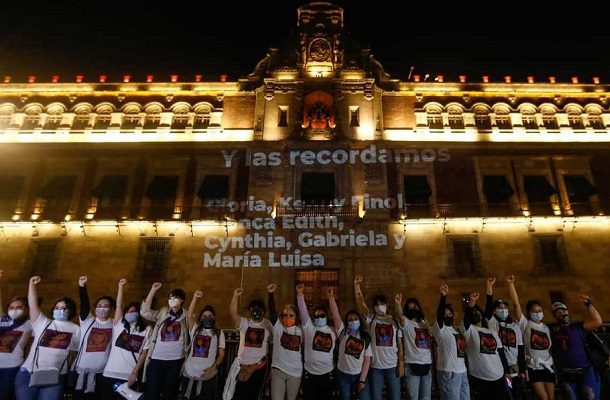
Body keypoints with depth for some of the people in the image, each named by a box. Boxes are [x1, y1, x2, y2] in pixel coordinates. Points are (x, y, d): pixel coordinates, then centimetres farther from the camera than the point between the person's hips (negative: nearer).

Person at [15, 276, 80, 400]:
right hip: (28, 374, 1)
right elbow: (33, 305, -2)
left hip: (55, 377, 0)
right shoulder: (43, 323, 7)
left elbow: (73, 352, 10)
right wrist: (32, 284, -8)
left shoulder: (76, 329, 8)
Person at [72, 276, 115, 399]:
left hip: (102, 371, 0)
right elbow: (84, 304, -10)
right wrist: (82, 286, -22)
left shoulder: (114, 325, 5)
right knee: (78, 395, 9)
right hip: (82, 370, 0)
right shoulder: (87, 321, 2)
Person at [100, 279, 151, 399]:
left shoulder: (146, 330, 3)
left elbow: (144, 353, 0)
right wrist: (121, 286, -3)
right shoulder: (119, 325, 8)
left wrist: (134, 373, -7)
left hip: (129, 376, -2)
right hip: (110, 373, 2)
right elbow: (119, 306, 1)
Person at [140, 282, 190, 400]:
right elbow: (145, 312, -13)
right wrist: (153, 290, -16)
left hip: (176, 360, 0)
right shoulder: (162, 313, 3)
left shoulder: (186, 316, 0)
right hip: (156, 358, 0)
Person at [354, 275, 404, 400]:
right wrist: (356, 284, -18)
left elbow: (400, 345, 5)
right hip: (375, 366, -1)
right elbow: (360, 302, -9)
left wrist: (401, 363, -2)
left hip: (392, 366, 1)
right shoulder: (371, 319, 1)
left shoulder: (394, 321, 4)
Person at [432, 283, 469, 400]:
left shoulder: (457, 330, 16)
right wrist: (443, 296, -35)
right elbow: (439, 314, -21)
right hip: (449, 373, -7)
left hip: (463, 372, 7)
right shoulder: (440, 329, -6)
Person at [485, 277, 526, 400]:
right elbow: (488, 305, -17)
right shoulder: (492, 323, 0)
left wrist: (522, 371, 5)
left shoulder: (515, 326, 13)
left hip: (515, 370, 4)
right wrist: (490, 286, -25)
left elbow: (520, 350, 11)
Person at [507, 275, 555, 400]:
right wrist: (510, 283, -26)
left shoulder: (546, 328, 9)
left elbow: (550, 347, 14)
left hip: (548, 366, 4)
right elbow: (516, 303, -17)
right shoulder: (525, 324, -6)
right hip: (533, 367, -4)